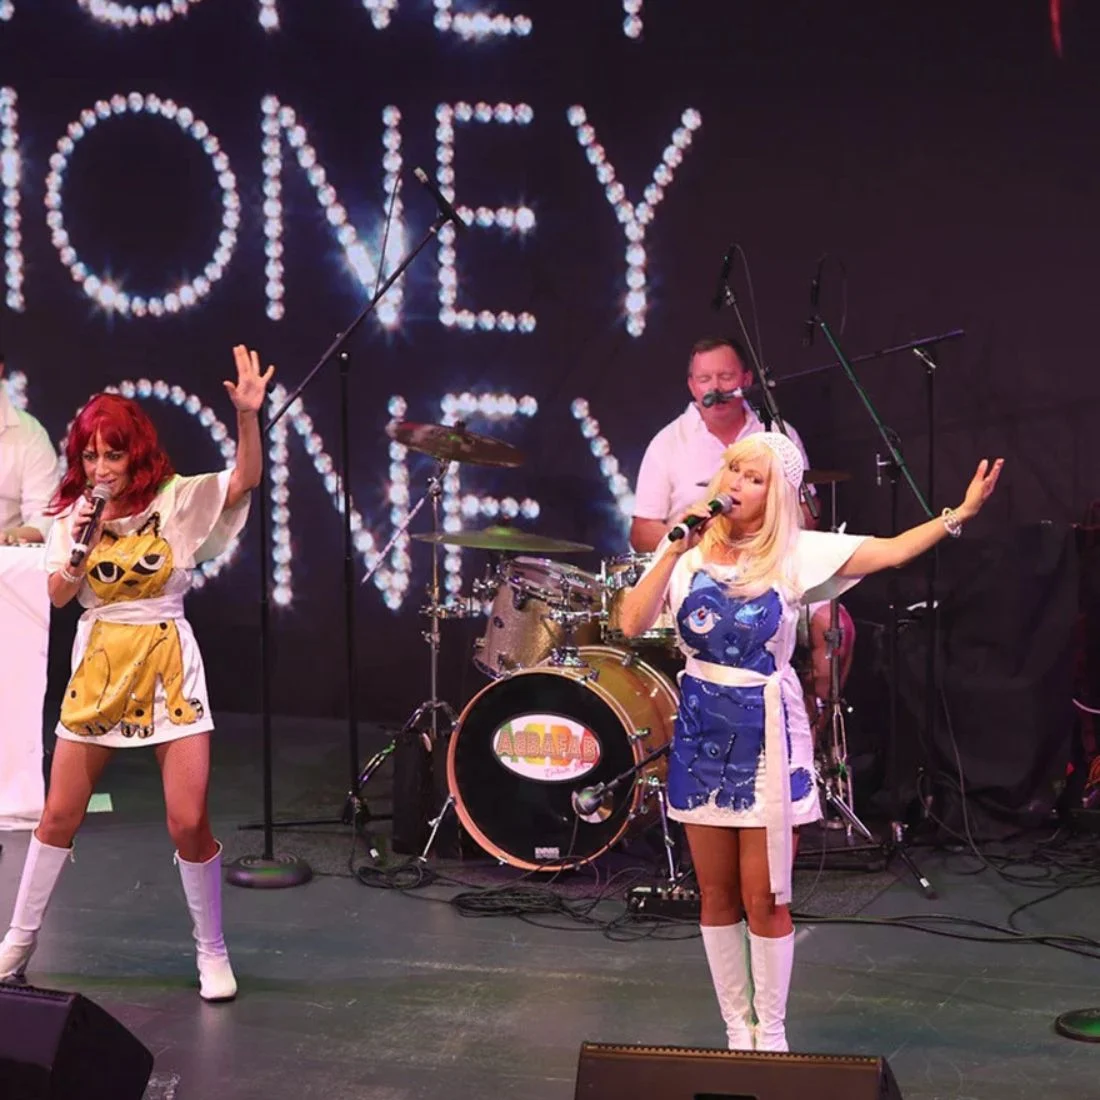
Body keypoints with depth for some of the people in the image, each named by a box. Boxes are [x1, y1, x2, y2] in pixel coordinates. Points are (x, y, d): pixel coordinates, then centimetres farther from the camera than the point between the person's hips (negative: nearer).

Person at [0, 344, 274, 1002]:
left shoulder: (178, 501, -7)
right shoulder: (76, 513, 3)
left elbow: (246, 479, -22)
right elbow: (59, 597, 1)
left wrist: (249, 414, -37)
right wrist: (78, 552, -17)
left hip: (167, 662, -3)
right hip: (99, 663, 3)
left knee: (189, 822, -6)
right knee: (59, 816, 9)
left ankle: (213, 953, 11)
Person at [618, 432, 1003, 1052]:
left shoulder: (797, 555, -7)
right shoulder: (689, 550, 1)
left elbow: (891, 551, -16)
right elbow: (634, 624, -9)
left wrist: (959, 515, -27)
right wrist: (674, 553, -15)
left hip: (766, 733, -3)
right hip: (701, 728, 3)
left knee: (763, 899, 1)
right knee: (716, 896, 11)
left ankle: (771, 1034, 18)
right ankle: (737, 1029, 25)